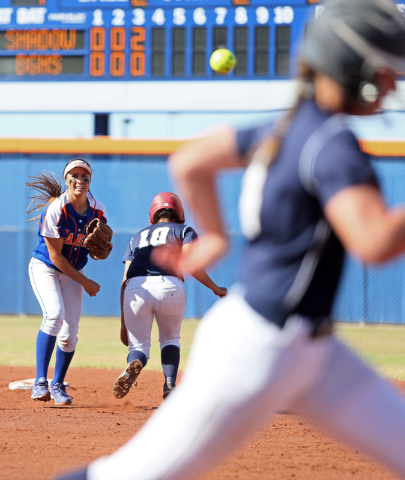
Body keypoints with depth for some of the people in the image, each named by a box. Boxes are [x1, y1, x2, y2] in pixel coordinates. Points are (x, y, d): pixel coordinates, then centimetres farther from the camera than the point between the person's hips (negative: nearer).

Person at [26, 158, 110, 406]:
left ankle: (58, 385, 19)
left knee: (70, 332, -3)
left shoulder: (99, 211, -8)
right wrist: (85, 282, -15)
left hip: (74, 273, 5)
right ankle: (40, 382, -28)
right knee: (55, 314, -29)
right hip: (45, 268, -5)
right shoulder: (55, 210, -23)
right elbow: (55, 256, -19)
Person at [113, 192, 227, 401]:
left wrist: (124, 324, 22)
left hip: (136, 289, 1)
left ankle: (134, 364, -26)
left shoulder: (138, 237, 31)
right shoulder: (184, 231, 23)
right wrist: (216, 289, 15)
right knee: (170, 339, 23)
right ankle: (169, 386, 2)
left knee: (138, 344, 10)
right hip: (169, 285, -1)